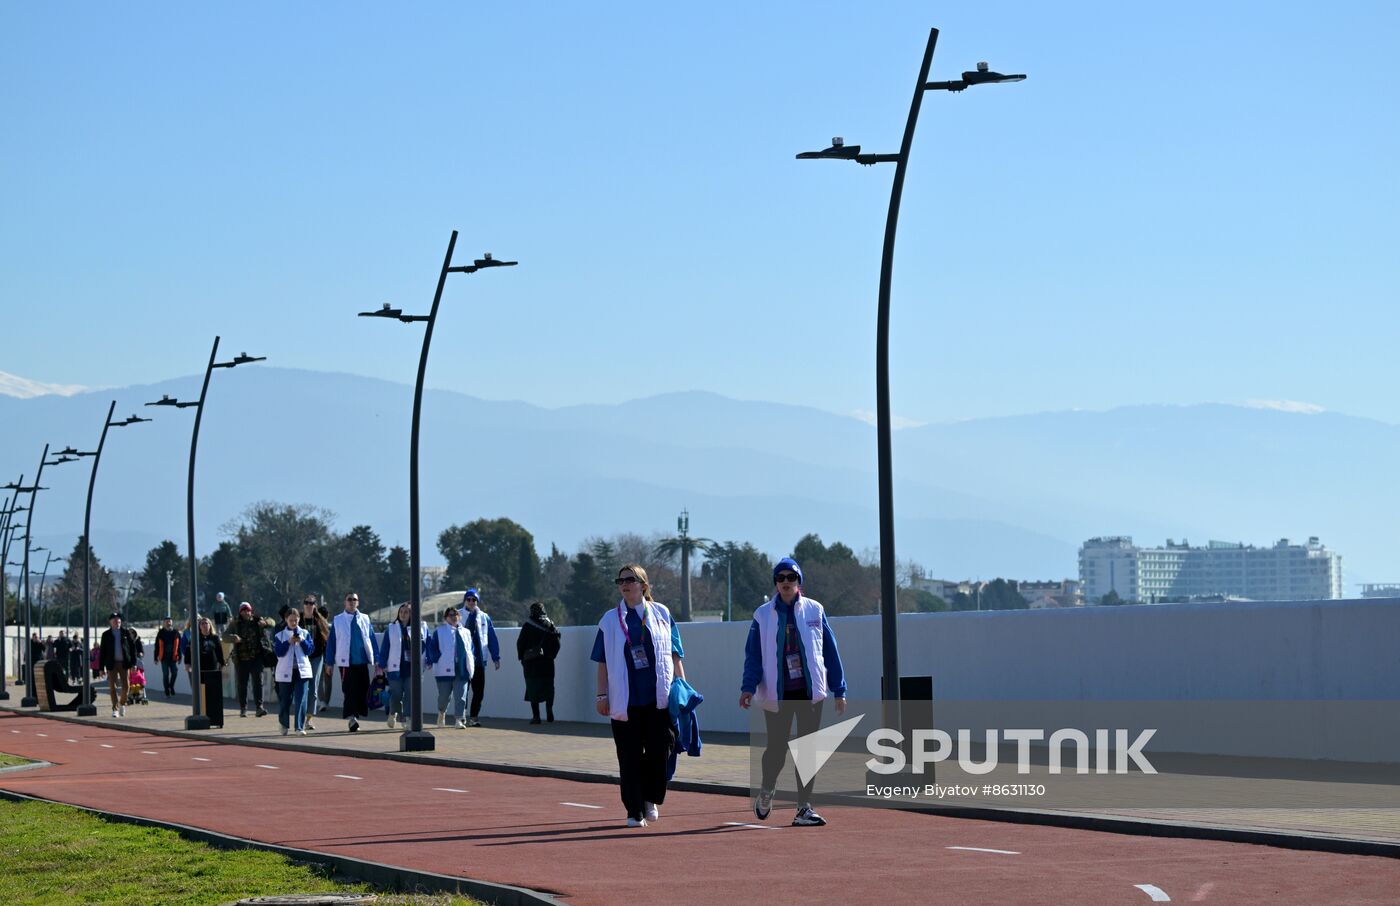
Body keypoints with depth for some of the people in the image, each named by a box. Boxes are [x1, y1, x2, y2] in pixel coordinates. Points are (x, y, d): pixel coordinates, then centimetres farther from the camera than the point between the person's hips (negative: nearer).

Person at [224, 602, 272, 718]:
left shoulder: (257, 621, 7)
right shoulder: (235, 624, 4)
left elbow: (271, 622, 7)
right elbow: (225, 635, -2)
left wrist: (265, 622, -17)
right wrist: (233, 638, -24)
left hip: (256, 658, -1)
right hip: (241, 659, 1)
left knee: (258, 682, -10)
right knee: (242, 685, 5)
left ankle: (259, 706, -12)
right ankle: (243, 709, 15)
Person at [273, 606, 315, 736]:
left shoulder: (305, 633, 8)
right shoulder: (279, 635, 4)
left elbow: (310, 649, 1)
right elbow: (278, 652, -7)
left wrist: (302, 641, -13)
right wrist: (289, 642, -15)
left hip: (302, 670, 0)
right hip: (285, 672, 0)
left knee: (301, 700, -10)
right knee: (285, 700, 9)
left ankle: (300, 727, -10)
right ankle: (284, 725, 28)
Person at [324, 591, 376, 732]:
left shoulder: (365, 619, 10)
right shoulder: (337, 620, 4)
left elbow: (372, 639, 9)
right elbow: (331, 642, 4)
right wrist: (329, 663, 0)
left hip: (362, 661, 2)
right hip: (345, 661, -2)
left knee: (362, 689, 3)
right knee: (349, 690, -7)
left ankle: (354, 716, 14)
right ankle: (351, 718, -6)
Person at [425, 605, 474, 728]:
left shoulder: (465, 632, 15)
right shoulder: (439, 632, 3)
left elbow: (470, 649, 19)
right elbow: (432, 647, -1)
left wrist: (471, 666, 13)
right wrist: (431, 662, -10)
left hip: (461, 670, 2)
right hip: (445, 670, -2)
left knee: (460, 696, -5)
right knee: (444, 695, 5)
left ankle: (459, 719, -3)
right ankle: (442, 712, 33)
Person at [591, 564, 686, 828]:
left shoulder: (661, 614, 8)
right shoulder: (610, 620, 9)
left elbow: (675, 654, 10)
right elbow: (603, 662, 9)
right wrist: (602, 695, 3)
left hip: (659, 697, 0)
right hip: (625, 701, 0)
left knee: (659, 752, -1)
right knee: (629, 757, -1)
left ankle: (651, 799, 22)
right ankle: (634, 811, 6)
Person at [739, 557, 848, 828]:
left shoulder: (814, 610, 6)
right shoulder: (763, 615, 4)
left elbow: (830, 651, 7)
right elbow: (753, 654, 1)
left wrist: (839, 690, 4)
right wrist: (749, 687, -14)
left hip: (810, 693, 1)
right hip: (777, 694, -1)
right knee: (777, 748, 2)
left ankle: (804, 808, 3)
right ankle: (766, 791, 30)